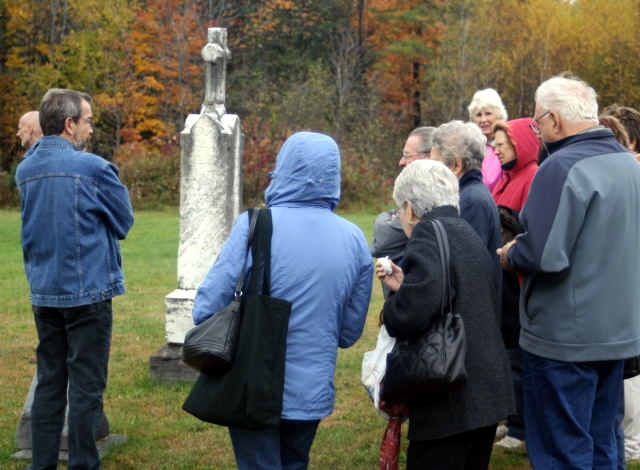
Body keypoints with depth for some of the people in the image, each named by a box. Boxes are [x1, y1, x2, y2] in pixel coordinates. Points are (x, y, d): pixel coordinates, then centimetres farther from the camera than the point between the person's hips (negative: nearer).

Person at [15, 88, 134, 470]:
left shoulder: (25, 171, 7)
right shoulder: (93, 168, -13)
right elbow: (124, 221, -2)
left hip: (44, 292, 6)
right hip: (87, 292, -6)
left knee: (49, 382, 13)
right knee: (86, 387, 0)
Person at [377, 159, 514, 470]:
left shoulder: (429, 232, -12)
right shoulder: (467, 233, 16)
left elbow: (416, 307, -28)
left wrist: (390, 314, -7)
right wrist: (405, 285, 18)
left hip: (452, 397, -9)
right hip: (488, 390, 9)